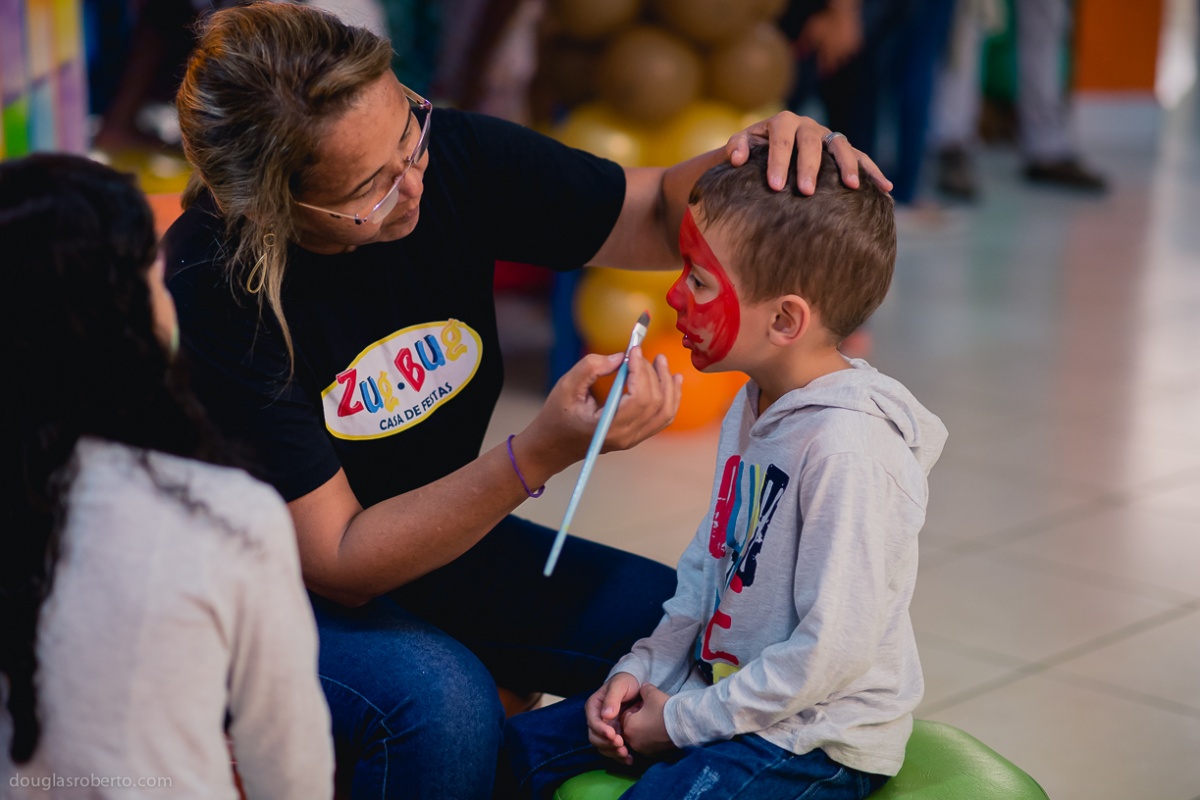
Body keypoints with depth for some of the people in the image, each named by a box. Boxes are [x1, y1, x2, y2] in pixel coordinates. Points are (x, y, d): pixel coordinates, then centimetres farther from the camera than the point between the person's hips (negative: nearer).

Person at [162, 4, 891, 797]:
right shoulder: (209, 291, -29)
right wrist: (541, 455, -38)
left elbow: (662, 215, -2)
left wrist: (750, 159, -25)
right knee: (442, 699, -34)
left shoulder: (453, 156, -16)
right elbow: (337, 565, -27)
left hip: (431, 536, 5)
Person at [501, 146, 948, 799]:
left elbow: (833, 651, -26)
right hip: (723, 691, 9)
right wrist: (643, 670, 4)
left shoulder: (850, 448, -26)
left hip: (820, 741, -9)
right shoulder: (752, 408, 5)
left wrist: (683, 722, -17)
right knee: (526, 746, 9)